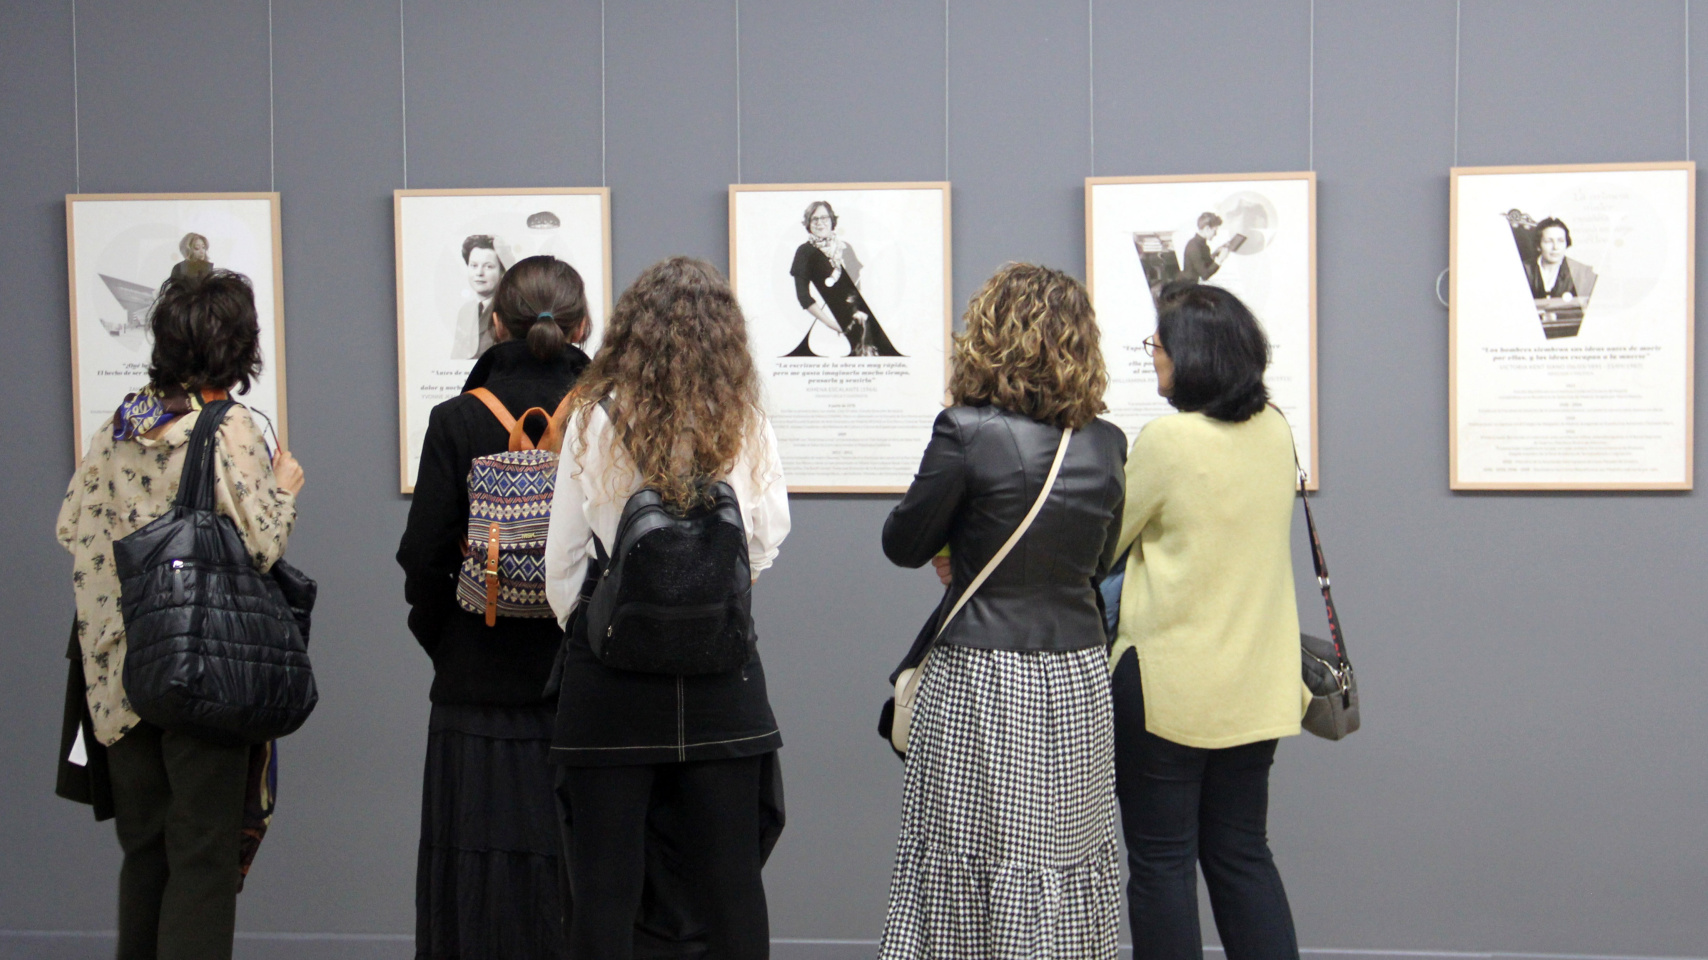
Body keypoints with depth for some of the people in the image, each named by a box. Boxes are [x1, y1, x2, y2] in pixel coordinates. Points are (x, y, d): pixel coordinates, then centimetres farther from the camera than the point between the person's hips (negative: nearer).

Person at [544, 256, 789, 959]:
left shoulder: (595, 420, -6)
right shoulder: (746, 426, -3)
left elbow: (562, 563, -1)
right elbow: (768, 545, 8)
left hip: (610, 672, -1)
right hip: (722, 678, 1)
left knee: (603, 891, 6)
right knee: (731, 888, 10)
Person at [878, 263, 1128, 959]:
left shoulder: (967, 433, -13)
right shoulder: (1105, 445, 2)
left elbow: (903, 543, -4)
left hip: (982, 683, -5)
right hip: (1078, 682, 5)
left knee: (968, 867, 4)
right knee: (1069, 860, 11)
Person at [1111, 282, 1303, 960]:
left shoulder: (1168, 438, -16)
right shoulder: (1275, 431, 3)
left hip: (1170, 683, -6)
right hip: (1255, 682, 7)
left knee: (1160, 861, 4)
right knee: (1243, 854, 15)